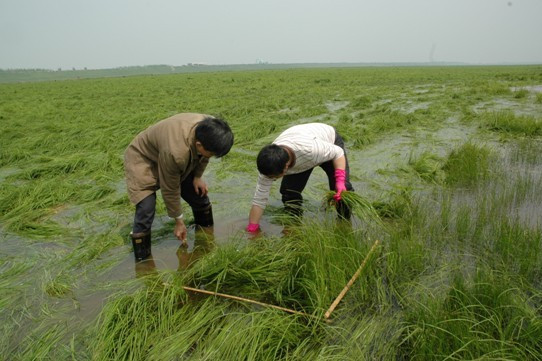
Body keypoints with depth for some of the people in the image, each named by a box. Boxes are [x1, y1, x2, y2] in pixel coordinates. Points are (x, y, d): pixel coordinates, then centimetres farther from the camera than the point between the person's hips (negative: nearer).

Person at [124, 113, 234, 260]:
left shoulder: (209, 130, -26)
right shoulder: (176, 151, -44)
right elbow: (170, 191, -28)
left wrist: (198, 176, -3)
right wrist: (179, 222, -16)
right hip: (143, 159, -7)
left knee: (199, 193, 5)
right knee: (146, 208, -22)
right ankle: (142, 259, -5)